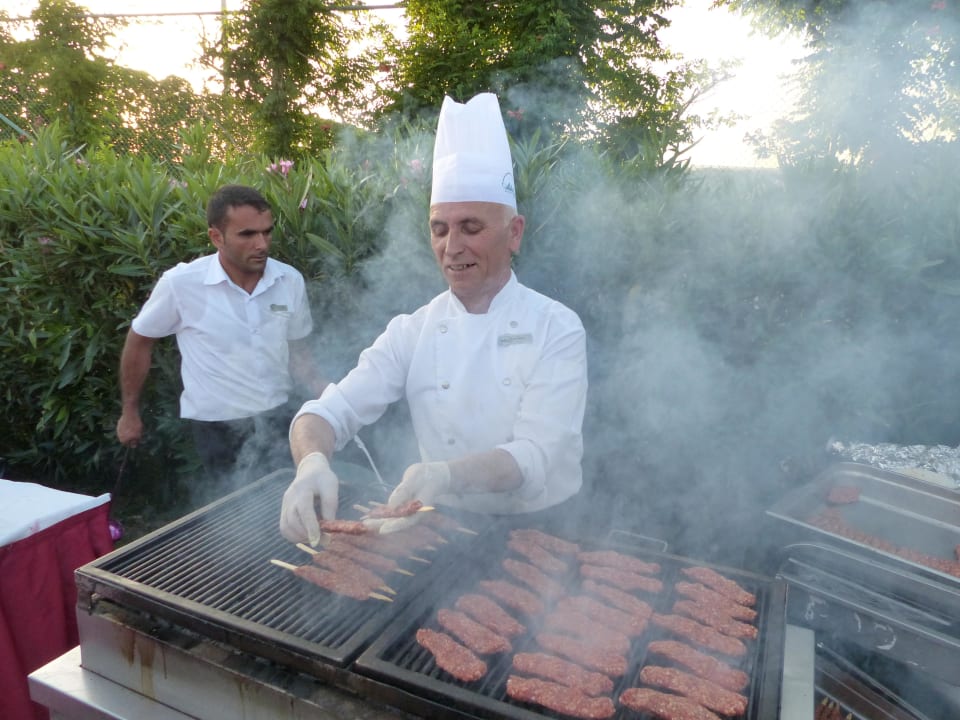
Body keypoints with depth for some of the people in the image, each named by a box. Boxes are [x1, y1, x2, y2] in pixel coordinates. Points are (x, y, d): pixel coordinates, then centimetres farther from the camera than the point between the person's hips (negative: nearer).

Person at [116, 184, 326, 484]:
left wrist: (326, 392, -10)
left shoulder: (291, 280, -5)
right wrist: (130, 413, 11)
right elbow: (138, 343, 3)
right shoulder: (180, 283, -13)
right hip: (217, 425, -2)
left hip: (280, 412, 3)